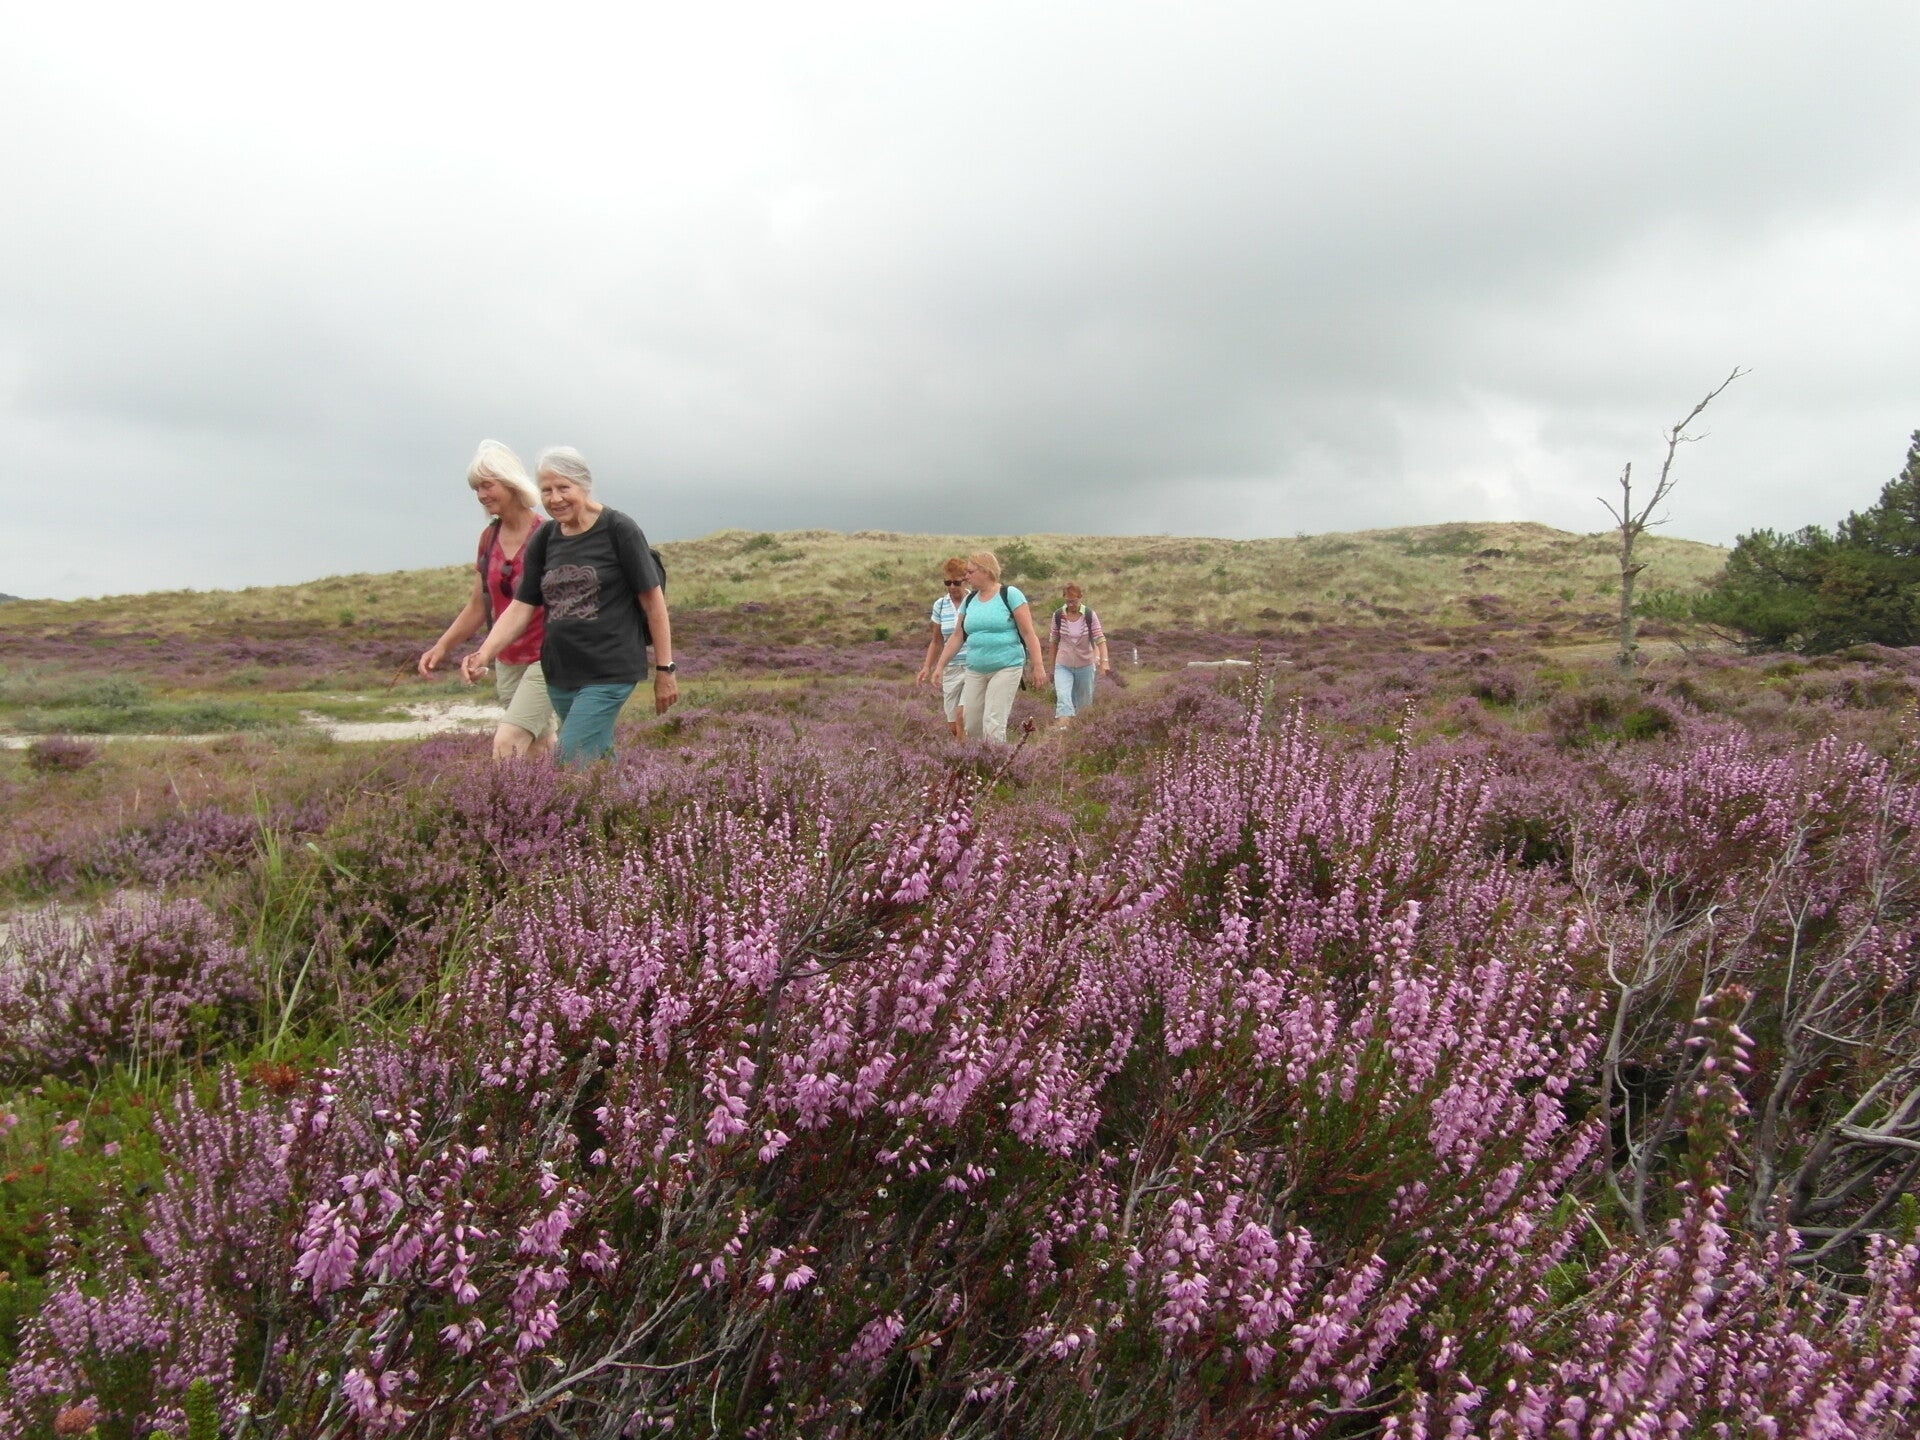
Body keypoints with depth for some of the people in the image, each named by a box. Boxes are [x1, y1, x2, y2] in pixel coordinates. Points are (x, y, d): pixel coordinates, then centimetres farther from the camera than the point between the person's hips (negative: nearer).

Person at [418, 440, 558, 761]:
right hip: (507, 663, 7)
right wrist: (442, 646, 4)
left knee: (506, 744, -17)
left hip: (546, 660, -6)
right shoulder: (489, 538, 7)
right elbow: (478, 606, 13)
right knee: (540, 751, 12)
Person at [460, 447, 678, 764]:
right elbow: (521, 607, 7)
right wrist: (485, 653, -9)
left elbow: (653, 601, -5)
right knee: (601, 761, 15)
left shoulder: (618, 530, -7)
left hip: (609, 673, -6)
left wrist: (665, 669, -5)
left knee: (570, 764, -12)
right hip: (559, 675, 6)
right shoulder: (543, 540, 8)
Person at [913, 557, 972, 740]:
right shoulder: (940, 605, 8)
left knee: (963, 715, -20)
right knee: (953, 726, 3)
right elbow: (936, 641, 18)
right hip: (951, 669, 5)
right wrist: (927, 667, 9)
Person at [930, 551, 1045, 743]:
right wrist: (940, 667, 12)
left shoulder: (1010, 595, -5)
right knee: (969, 726, 2)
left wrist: (1037, 667, -12)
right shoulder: (969, 601, 12)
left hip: (1006, 668, -6)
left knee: (993, 724, -13)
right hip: (975, 671, 6)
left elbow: (1029, 634, -7)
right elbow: (956, 637, 16)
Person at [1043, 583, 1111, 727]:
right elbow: (1053, 641, 5)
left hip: (1085, 665, 0)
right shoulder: (1058, 615, -6)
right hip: (1063, 665, 0)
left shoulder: (1090, 615, -10)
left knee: (1084, 700, 11)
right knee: (1063, 697, -17)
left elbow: (1100, 639, -13)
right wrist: (1053, 664, 10)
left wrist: (1104, 661, -26)